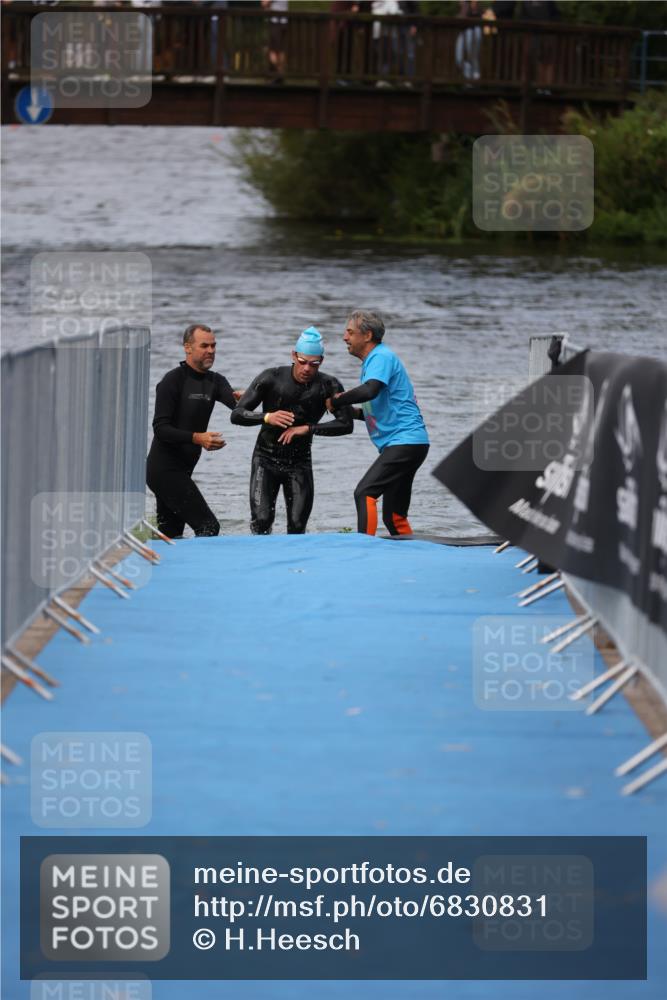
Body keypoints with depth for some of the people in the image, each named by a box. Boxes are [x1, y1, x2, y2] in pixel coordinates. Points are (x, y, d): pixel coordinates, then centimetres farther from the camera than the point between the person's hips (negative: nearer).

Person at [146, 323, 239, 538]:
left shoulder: (215, 381, 10)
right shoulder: (173, 381, -11)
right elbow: (161, 428, -18)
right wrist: (197, 438, -31)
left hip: (181, 470, 9)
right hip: (165, 469, -9)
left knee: (170, 536, 12)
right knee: (208, 526, -15)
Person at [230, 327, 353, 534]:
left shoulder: (328, 386, -9)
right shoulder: (271, 379, -13)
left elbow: (346, 424, -13)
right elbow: (237, 415, -12)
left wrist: (307, 428, -22)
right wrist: (267, 418, -31)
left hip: (299, 462, 2)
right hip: (266, 459, -2)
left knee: (297, 526, -6)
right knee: (262, 520, -18)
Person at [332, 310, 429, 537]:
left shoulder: (381, 357, -9)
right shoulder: (372, 360, 22)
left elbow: (370, 390, -28)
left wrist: (336, 402, -16)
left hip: (404, 440, -10)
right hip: (406, 444, 10)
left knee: (364, 493, -20)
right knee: (394, 517, 10)